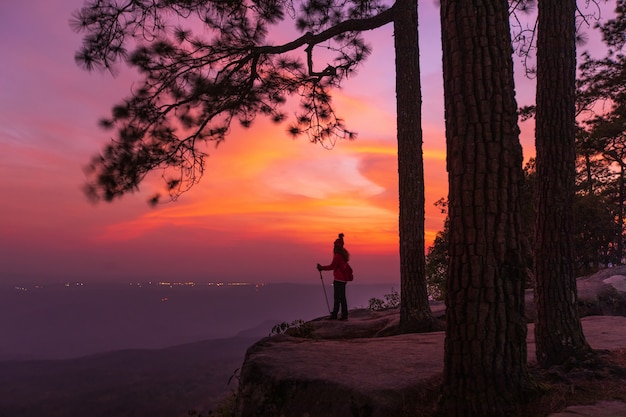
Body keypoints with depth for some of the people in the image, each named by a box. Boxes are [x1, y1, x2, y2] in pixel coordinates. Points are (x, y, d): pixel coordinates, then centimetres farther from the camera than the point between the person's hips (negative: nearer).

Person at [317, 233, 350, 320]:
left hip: (339, 279, -9)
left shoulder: (338, 255, -17)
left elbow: (331, 266, -18)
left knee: (337, 297, -5)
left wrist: (321, 268, -9)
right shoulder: (344, 254, 10)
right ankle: (344, 315, 13)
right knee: (342, 297, 11)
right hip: (343, 279, 9)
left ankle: (334, 315, -2)